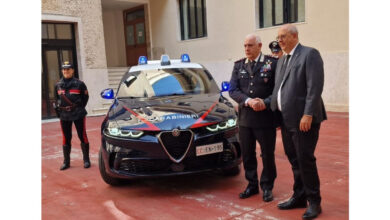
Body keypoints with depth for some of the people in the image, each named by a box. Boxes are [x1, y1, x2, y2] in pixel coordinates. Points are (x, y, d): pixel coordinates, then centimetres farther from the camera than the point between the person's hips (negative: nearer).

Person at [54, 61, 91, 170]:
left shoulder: (79, 83, -4)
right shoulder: (58, 85, 8)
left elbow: (85, 97, 3)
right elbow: (56, 98, 20)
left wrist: (80, 108, 0)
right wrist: (59, 108, 9)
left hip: (78, 115, -4)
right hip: (64, 116, 4)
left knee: (83, 137, 2)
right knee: (66, 139, 9)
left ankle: (86, 160, 12)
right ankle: (66, 162, 19)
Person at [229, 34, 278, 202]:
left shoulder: (272, 63, -2)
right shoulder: (238, 65, 9)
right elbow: (233, 90, 2)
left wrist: (265, 103, -19)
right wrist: (248, 101, -14)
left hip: (266, 118, -3)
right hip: (245, 118, 4)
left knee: (268, 155, 7)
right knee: (247, 155, 12)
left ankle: (267, 187, 25)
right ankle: (252, 185, 28)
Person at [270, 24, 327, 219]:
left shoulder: (310, 54, -7)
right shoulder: (282, 60, 18)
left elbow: (315, 87, -16)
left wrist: (308, 115, -22)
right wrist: (276, 113, 11)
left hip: (303, 119, -8)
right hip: (286, 119, 8)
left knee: (305, 159, -2)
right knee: (294, 160, 15)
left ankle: (314, 202, 13)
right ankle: (299, 197, 28)